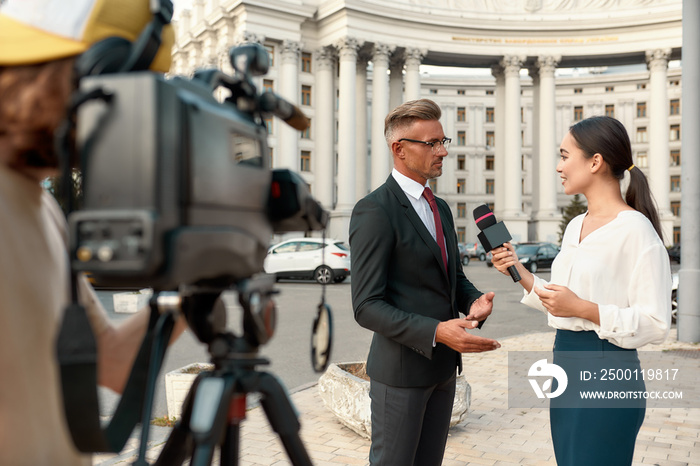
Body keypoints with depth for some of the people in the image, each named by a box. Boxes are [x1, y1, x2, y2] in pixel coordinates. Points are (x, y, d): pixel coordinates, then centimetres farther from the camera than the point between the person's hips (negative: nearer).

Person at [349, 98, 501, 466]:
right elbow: (366, 307, -20)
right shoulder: (374, 211, -17)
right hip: (400, 369, -8)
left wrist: (474, 301, -5)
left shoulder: (440, 208, 11)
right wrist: (436, 332, -30)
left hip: (443, 366, 8)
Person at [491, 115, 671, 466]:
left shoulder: (636, 230, -15)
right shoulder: (575, 227, 10)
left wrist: (583, 308, -23)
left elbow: (655, 325, -17)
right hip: (566, 363, 8)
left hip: (608, 369, -8)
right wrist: (520, 273, 3)